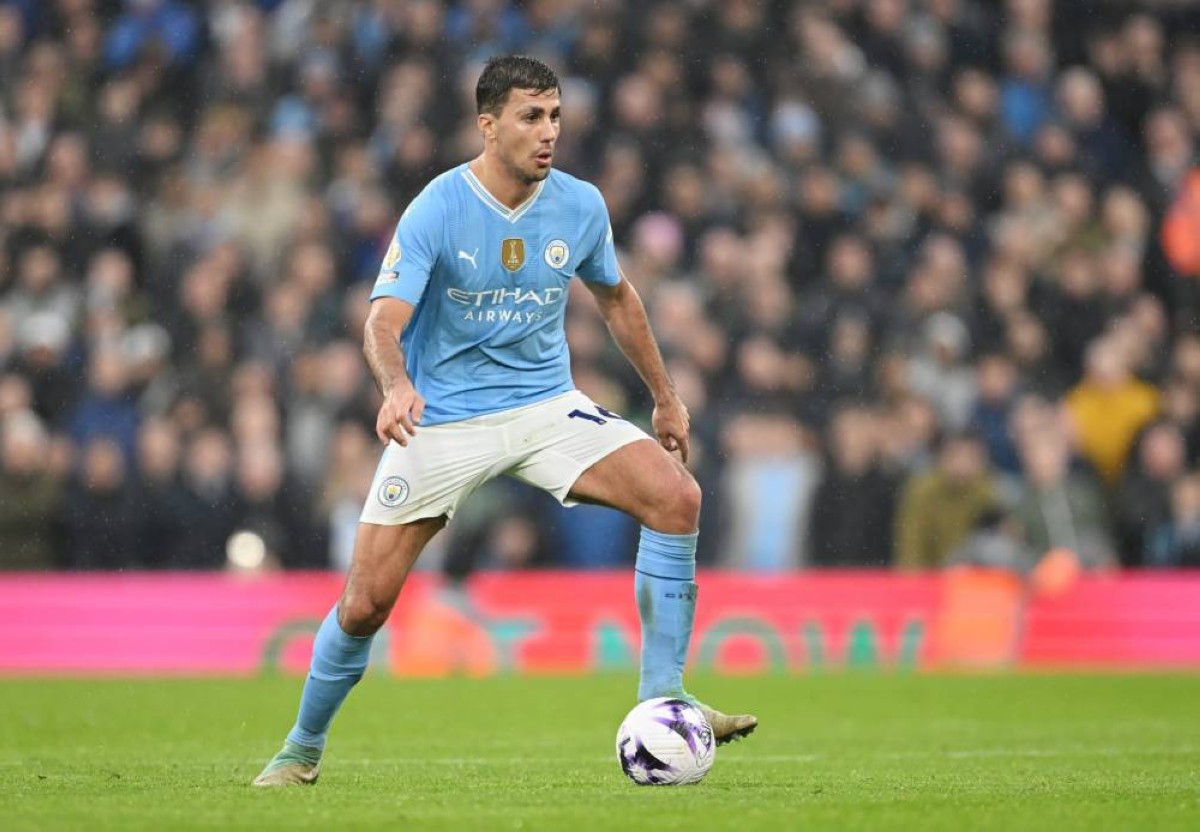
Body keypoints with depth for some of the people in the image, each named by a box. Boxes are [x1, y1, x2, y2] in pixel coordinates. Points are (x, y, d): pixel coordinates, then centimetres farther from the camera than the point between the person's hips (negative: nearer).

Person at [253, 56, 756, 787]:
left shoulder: (581, 206, -3)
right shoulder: (435, 212, -15)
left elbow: (616, 297, 17)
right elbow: (385, 322, -24)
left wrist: (666, 397, 21)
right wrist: (397, 387, -45)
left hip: (547, 406, 3)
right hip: (442, 419, -3)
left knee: (676, 497, -21)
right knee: (366, 603, -6)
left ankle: (663, 700, -13)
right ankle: (303, 750, 20)